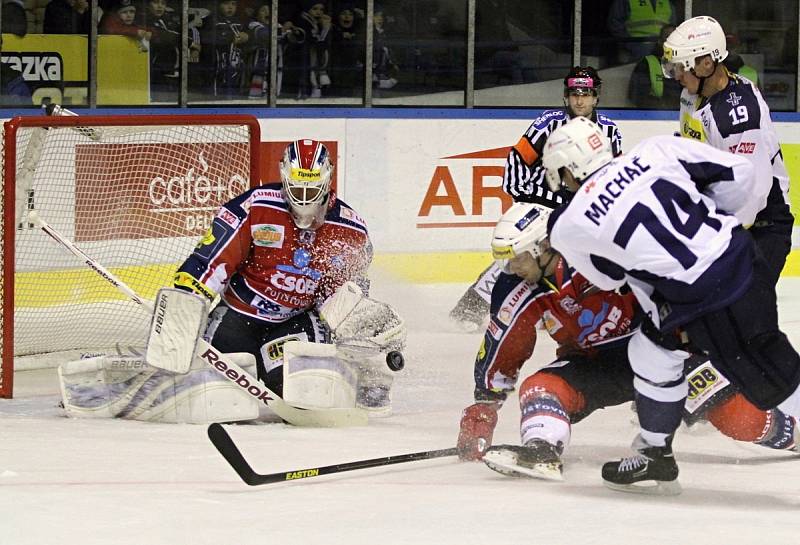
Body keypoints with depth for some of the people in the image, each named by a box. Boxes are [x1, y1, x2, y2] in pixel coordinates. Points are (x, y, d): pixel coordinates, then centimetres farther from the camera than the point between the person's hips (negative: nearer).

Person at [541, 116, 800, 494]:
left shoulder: (571, 226, -2)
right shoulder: (656, 151, 4)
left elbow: (609, 277, 17)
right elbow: (739, 173, 4)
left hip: (712, 307, -7)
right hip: (742, 258, 7)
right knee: (651, 350, 22)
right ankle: (654, 456, 32)